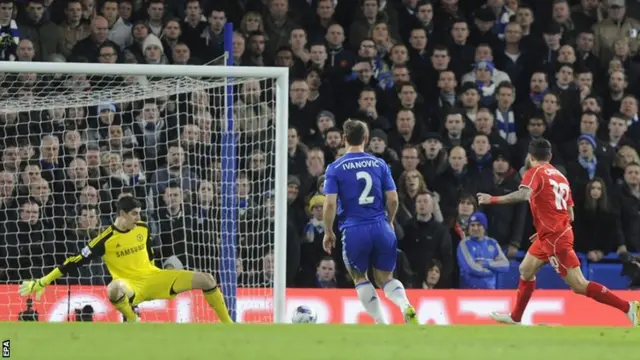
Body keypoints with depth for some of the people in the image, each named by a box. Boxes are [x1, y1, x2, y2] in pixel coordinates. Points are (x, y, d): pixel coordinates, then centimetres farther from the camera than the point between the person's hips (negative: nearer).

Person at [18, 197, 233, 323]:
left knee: (206, 280, -9)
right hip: (130, 285, -5)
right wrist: (42, 282, -15)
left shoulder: (143, 229, 4)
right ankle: (133, 322, -16)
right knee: (114, 288, -44)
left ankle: (228, 325, 4)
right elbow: (76, 262, -12)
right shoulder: (106, 239, -12)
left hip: (152, 277, 5)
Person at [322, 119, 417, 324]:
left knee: (360, 277, 17)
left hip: (354, 230, -2)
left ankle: (381, 323, 5)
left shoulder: (335, 168, -1)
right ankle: (406, 306, -16)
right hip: (381, 228, 2)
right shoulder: (379, 164, 7)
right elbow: (393, 199, 5)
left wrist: (328, 233, 5)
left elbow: (330, 203, -7)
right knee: (385, 278, 14)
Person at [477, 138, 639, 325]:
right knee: (526, 270, 21)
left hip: (555, 238, -9)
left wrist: (493, 199, -27)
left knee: (579, 285, -9)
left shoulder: (535, 173, -8)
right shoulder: (560, 176, 14)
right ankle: (515, 317, 31)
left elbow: (524, 194, -29)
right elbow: (570, 215, 15)